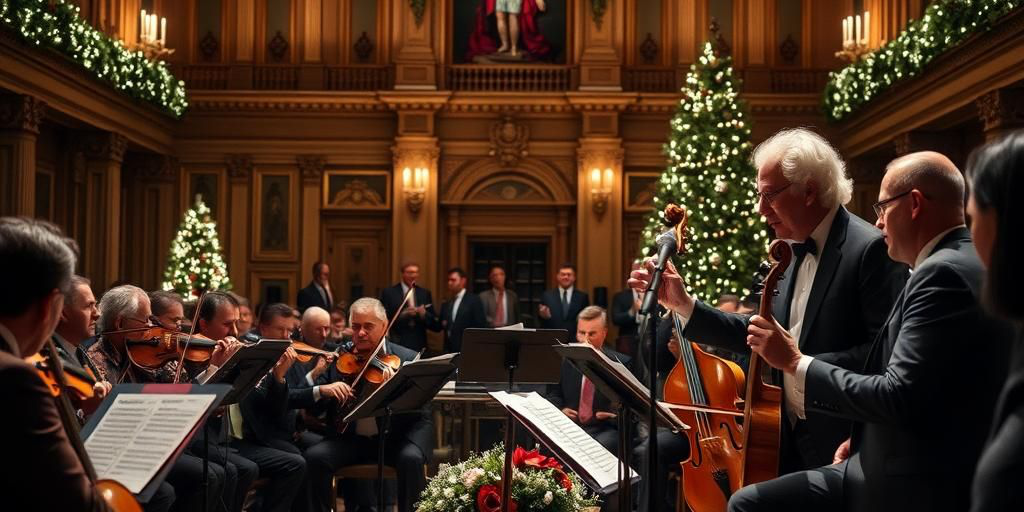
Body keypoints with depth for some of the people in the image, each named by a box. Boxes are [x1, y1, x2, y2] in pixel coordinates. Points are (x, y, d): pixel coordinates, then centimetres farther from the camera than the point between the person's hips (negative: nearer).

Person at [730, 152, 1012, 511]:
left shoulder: (944, 273, -19)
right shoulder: (961, 265, 13)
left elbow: (898, 397, -25)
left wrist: (795, 362, -15)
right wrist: (865, 436, 10)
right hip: (902, 468, 9)